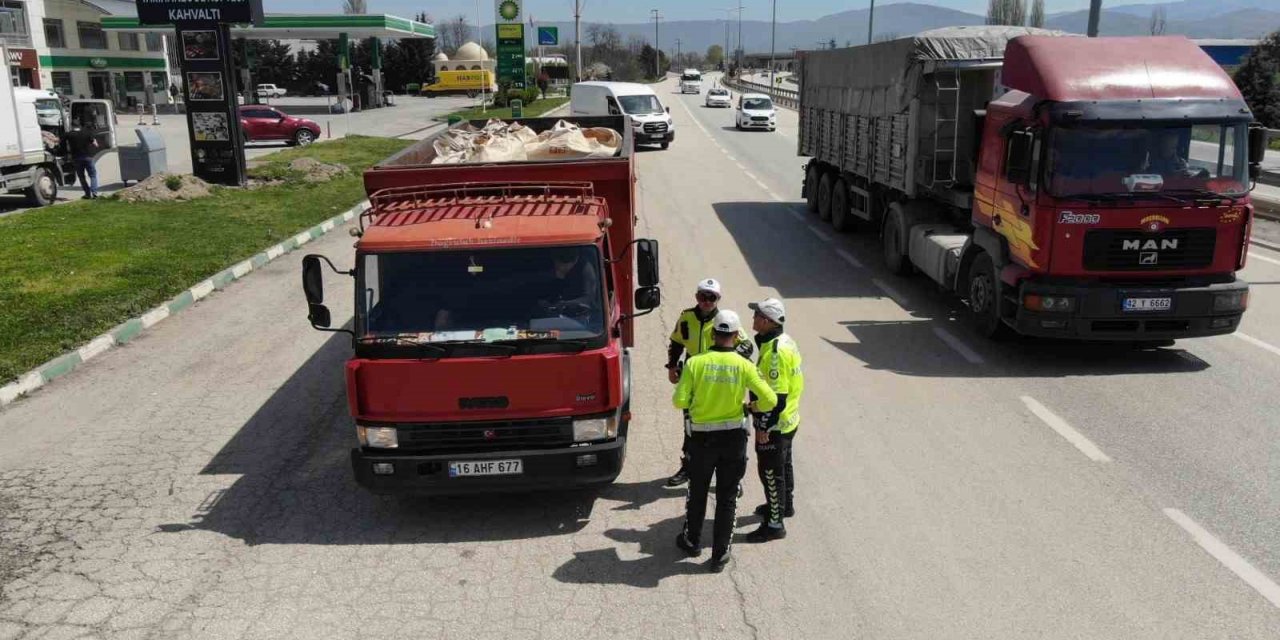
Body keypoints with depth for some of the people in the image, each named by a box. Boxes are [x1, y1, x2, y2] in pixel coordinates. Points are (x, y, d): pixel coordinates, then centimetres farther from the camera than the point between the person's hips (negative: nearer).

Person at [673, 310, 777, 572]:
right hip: (734, 437, 0)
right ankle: (720, 555, 18)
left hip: (701, 437, 0)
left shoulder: (695, 363, -12)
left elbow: (679, 401, -13)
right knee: (727, 498, 12)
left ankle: (692, 542, 37)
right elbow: (770, 400, -12)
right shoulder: (744, 366, -11)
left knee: (697, 492, 20)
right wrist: (755, 407, 9)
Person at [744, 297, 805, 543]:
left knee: (771, 472, 0)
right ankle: (784, 505, 45)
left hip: (774, 425, -10)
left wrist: (764, 427, -22)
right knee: (783, 464, 26)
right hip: (788, 420, 10)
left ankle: (774, 524, 9)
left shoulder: (775, 352, -28)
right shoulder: (784, 341, 4)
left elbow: (776, 396, -27)